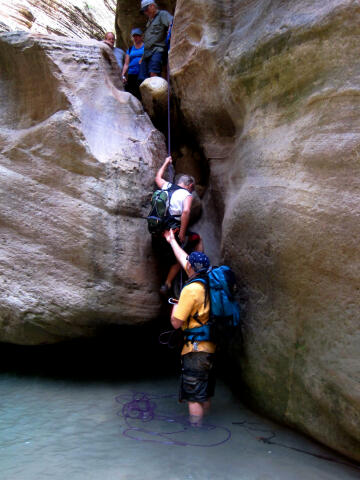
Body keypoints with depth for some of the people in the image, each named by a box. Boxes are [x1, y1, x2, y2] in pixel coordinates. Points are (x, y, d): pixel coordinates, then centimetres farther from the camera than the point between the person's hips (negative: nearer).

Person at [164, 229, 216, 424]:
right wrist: (172, 241, 35)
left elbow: (176, 322, -16)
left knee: (193, 397, -2)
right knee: (206, 395, 18)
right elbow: (184, 260, 24)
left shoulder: (191, 289, -17)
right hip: (211, 347, 9)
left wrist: (175, 307, 5)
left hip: (196, 349, -9)